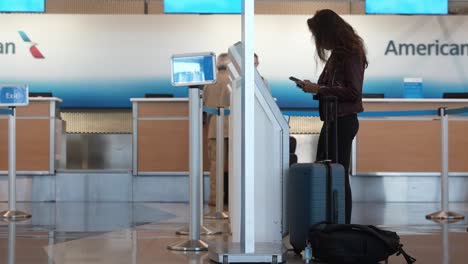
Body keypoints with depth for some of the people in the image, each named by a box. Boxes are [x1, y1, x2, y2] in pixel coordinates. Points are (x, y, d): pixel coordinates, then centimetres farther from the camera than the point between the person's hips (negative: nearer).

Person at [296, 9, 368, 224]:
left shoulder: (351, 54, -13)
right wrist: (313, 87, 7)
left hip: (343, 122, -10)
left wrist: (319, 89, -17)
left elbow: (353, 92, -19)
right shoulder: (337, 54, 14)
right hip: (334, 120, 10)